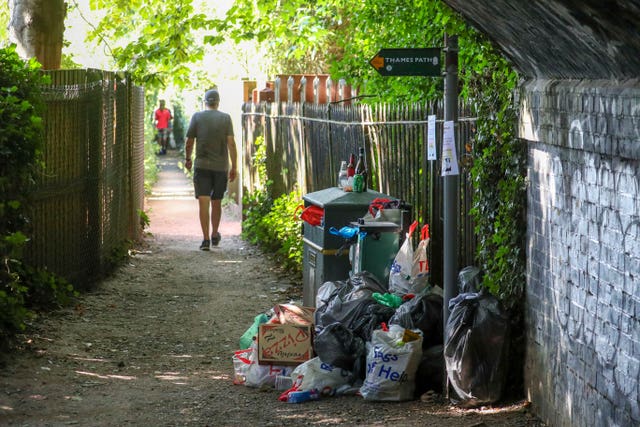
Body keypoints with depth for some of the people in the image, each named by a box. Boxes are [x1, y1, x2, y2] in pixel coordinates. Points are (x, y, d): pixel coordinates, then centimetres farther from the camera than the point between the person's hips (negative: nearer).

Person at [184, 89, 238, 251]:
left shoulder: (197, 117, 0)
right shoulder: (225, 118, 0)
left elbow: (189, 142, 1)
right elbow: (231, 143, -6)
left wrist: (188, 159, 19)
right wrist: (234, 167, -3)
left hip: (201, 165, -1)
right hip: (221, 166, 1)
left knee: (203, 202, -5)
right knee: (216, 202, 16)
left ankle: (206, 239, -13)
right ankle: (215, 235, 27)